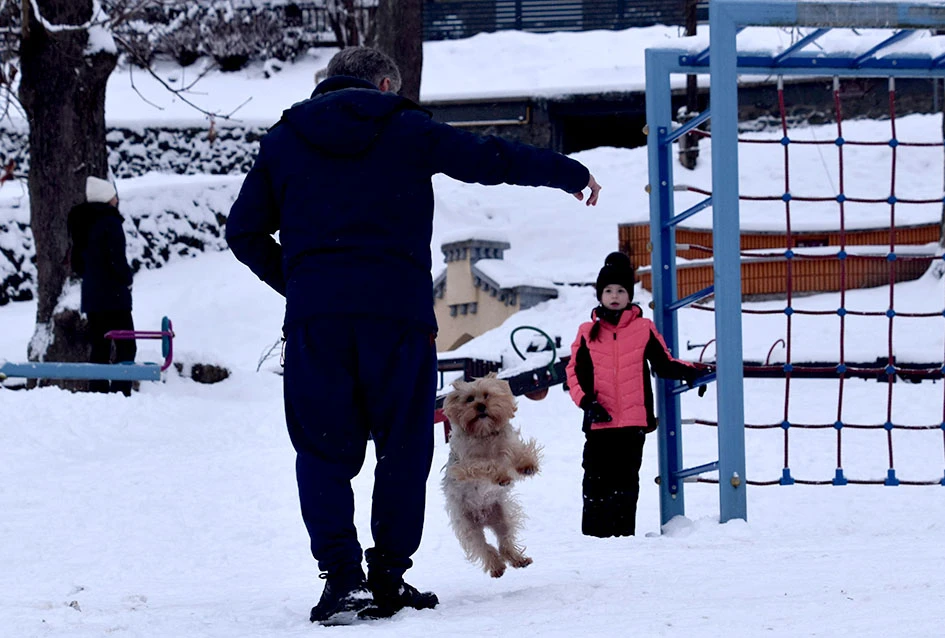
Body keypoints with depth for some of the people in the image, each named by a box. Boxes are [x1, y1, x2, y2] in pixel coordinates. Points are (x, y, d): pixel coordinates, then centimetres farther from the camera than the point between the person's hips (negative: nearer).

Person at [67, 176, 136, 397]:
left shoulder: (82, 222, 12)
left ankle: (97, 392, 8)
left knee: (99, 347, 11)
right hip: (114, 295, -8)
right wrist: (126, 279, -4)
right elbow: (117, 258, -19)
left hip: (90, 295, 8)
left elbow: (76, 262, 16)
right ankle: (120, 392, -17)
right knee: (126, 346, -7)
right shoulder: (109, 221, -14)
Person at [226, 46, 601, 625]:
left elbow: (245, 232, 15)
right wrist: (572, 175, 23)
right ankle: (389, 578, 5)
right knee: (404, 448, 9)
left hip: (313, 315, 1)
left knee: (324, 452, 6)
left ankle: (341, 574, -7)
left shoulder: (284, 140, 16)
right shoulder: (407, 129, 11)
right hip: (398, 309, -1)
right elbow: (492, 159, 11)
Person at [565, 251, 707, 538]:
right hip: (599, 421, 1)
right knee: (597, 480, -2)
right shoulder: (588, 332, 10)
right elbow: (575, 371, 9)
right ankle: (594, 533, 3)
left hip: (634, 420, -1)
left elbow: (664, 363, 13)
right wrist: (587, 401, -7)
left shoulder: (644, 329, 8)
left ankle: (623, 533, 1)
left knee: (626, 480, -1)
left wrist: (690, 373, -3)